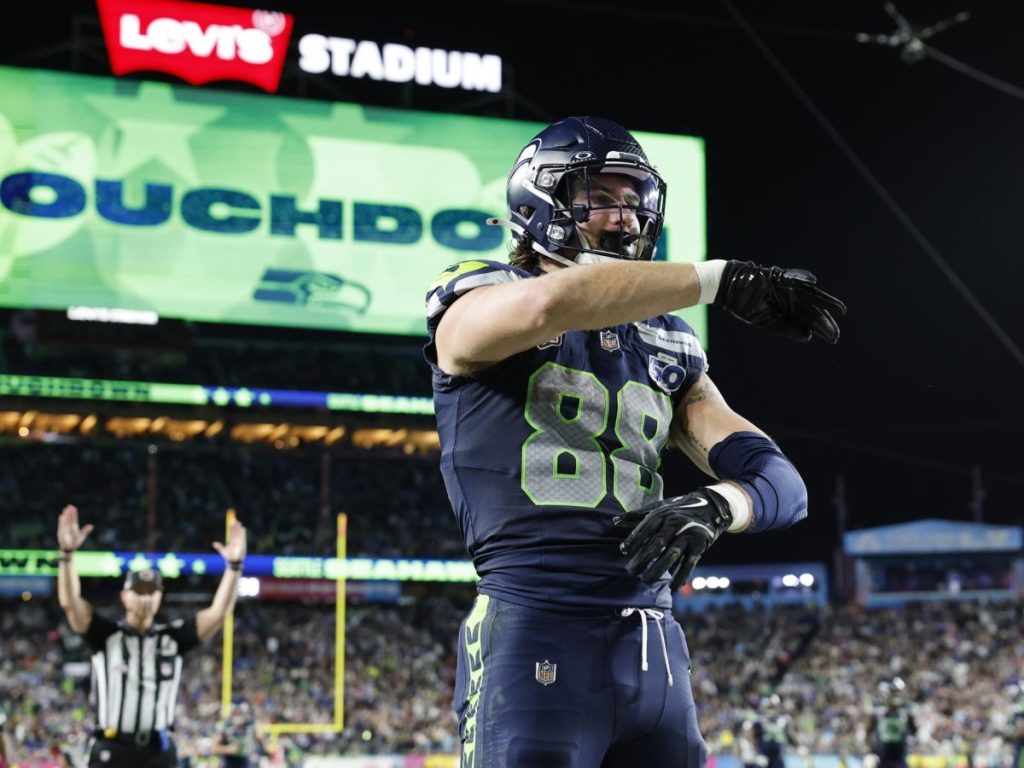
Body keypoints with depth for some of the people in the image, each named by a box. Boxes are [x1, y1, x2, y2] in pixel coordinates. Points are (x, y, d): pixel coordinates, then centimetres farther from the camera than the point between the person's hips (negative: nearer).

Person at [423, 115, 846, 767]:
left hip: (654, 655, 6)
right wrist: (722, 279, -18)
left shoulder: (666, 352, 18)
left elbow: (782, 485, 11)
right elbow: (552, 302, -24)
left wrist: (712, 508, -12)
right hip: (537, 645, -6)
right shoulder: (474, 310, 2)